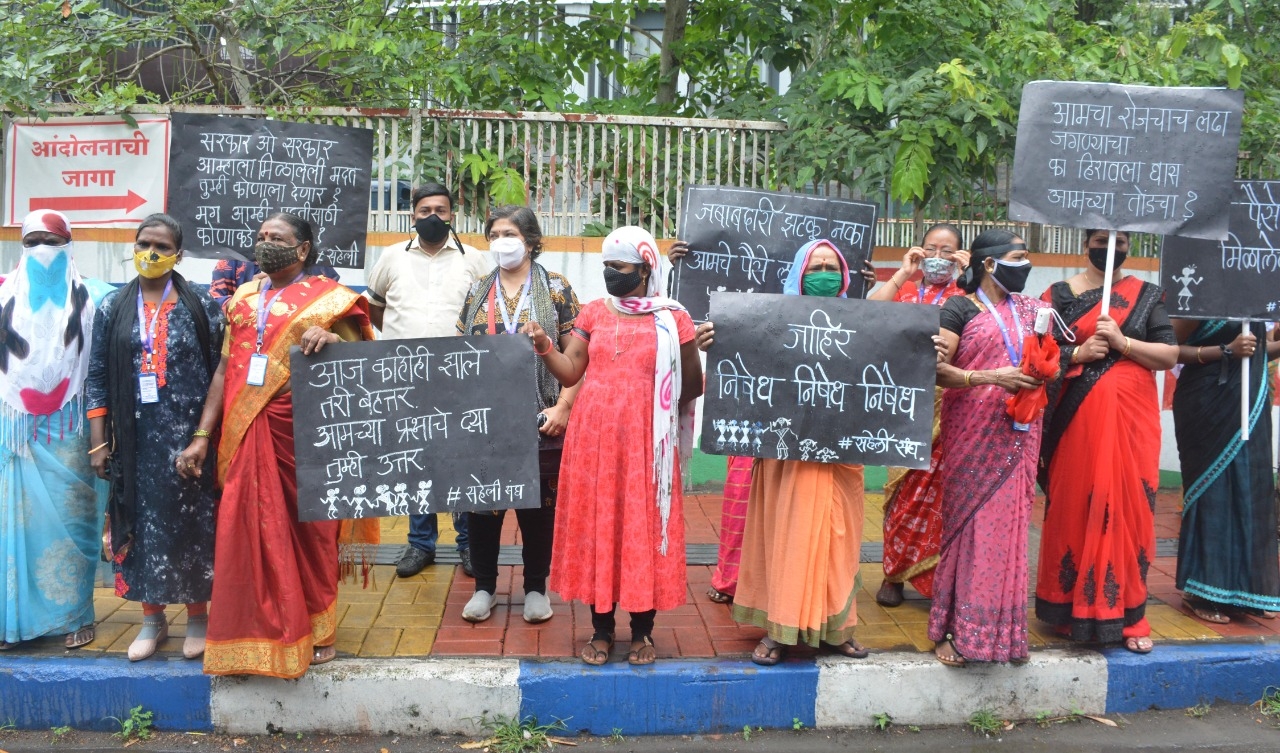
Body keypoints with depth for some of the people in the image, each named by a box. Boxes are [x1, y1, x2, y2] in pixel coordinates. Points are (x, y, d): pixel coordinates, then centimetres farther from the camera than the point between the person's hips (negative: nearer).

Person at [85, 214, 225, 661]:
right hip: (135, 436, 2)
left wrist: (208, 434, -5)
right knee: (140, 522, 8)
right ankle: (152, 619, 22)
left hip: (187, 435, -2)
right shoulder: (113, 307, 6)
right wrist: (98, 442, 1)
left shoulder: (201, 306, 0)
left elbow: (218, 372, -1)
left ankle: (197, 617, 18)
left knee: (191, 523, 3)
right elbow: (97, 377, 6)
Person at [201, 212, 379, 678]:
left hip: (303, 435, -3)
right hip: (247, 439, 4)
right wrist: (202, 436, 6)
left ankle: (315, 632, 20)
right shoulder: (243, 299, 15)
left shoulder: (330, 299, 2)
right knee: (250, 535, 6)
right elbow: (224, 369, 12)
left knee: (308, 533, 5)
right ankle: (256, 634, 20)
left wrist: (332, 341, -20)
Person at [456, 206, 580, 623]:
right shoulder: (477, 291, 10)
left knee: (539, 504, 7)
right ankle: (484, 586, 24)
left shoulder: (556, 288, 0)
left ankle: (536, 587, 23)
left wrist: (563, 407, -14)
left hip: (538, 418, -3)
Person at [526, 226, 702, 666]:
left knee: (644, 527, 3)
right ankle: (601, 629, 20)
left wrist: (656, 405, 2)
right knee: (596, 524, 7)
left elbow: (693, 386, 4)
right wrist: (543, 347, -13)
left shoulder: (672, 319, -1)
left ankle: (643, 631, 18)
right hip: (593, 438, 3)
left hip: (645, 441, -3)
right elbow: (569, 373, 2)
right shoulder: (593, 313, 8)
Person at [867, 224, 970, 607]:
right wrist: (903, 274, -4)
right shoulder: (903, 291, 13)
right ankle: (895, 574, 15)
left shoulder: (966, 295, 9)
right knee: (903, 489, 4)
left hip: (947, 409, -1)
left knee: (939, 491, -2)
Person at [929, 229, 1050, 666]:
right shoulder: (960, 308, -2)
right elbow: (937, 368, -11)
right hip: (972, 433, -5)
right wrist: (989, 377, -21)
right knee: (968, 524, -3)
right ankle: (955, 630, 7)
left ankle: (1004, 628, 15)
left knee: (1009, 524, 5)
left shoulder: (1031, 309, 16)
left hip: (1017, 433, 5)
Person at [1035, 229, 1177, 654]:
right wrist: (1077, 353, -14)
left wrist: (1122, 342, -12)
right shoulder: (1060, 294, 6)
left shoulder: (1146, 295, 10)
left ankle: (1125, 613, 11)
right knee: (1074, 507, 2)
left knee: (1128, 507, 0)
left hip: (1131, 417, 1)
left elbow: (1170, 354, 2)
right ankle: (1071, 606, 15)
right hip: (1077, 417, -1)